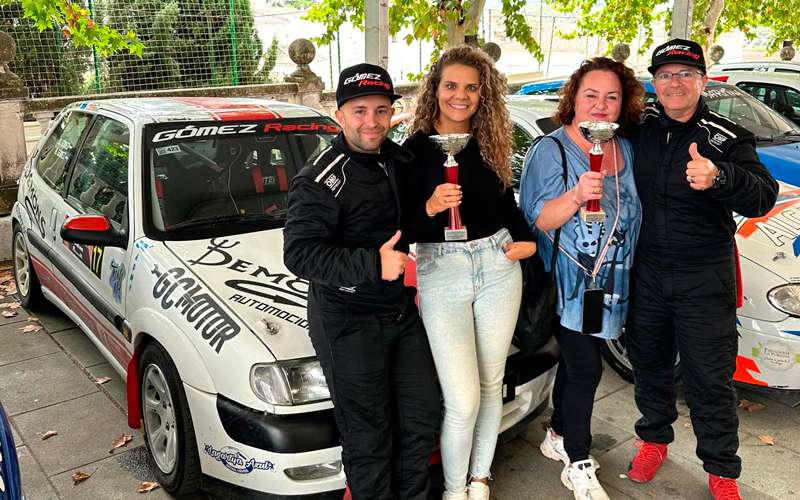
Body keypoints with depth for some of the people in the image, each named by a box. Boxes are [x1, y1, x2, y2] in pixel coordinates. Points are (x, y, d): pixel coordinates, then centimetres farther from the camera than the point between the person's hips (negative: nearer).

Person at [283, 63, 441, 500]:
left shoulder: (399, 159, 7)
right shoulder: (322, 180, -17)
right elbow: (299, 254, -25)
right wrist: (373, 264, -33)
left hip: (403, 310, 7)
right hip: (348, 321, -7)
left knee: (422, 415, 16)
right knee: (368, 435, 5)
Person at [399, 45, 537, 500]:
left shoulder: (489, 142, 6)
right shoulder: (415, 149, -6)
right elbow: (402, 227, -7)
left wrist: (526, 239, 5)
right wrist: (430, 208, -25)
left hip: (498, 265, 4)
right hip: (441, 272, -4)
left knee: (491, 384, 14)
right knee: (463, 400, -5)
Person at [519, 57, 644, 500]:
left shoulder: (628, 150, 8)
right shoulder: (551, 150, -10)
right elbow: (537, 220, -16)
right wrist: (576, 196, -33)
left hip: (608, 283, 6)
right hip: (567, 282, -6)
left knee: (576, 361, 16)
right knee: (586, 368, -5)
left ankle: (558, 435, 35)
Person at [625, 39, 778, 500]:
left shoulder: (727, 137, -7)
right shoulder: (642, 129, 2)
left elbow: (762, 198, -19)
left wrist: (719, 177, -38)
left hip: (705, 279, -3)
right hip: (648, 271, 4)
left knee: (710, 379, 4)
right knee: (649, 362, 17)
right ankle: (655, 439, 39)